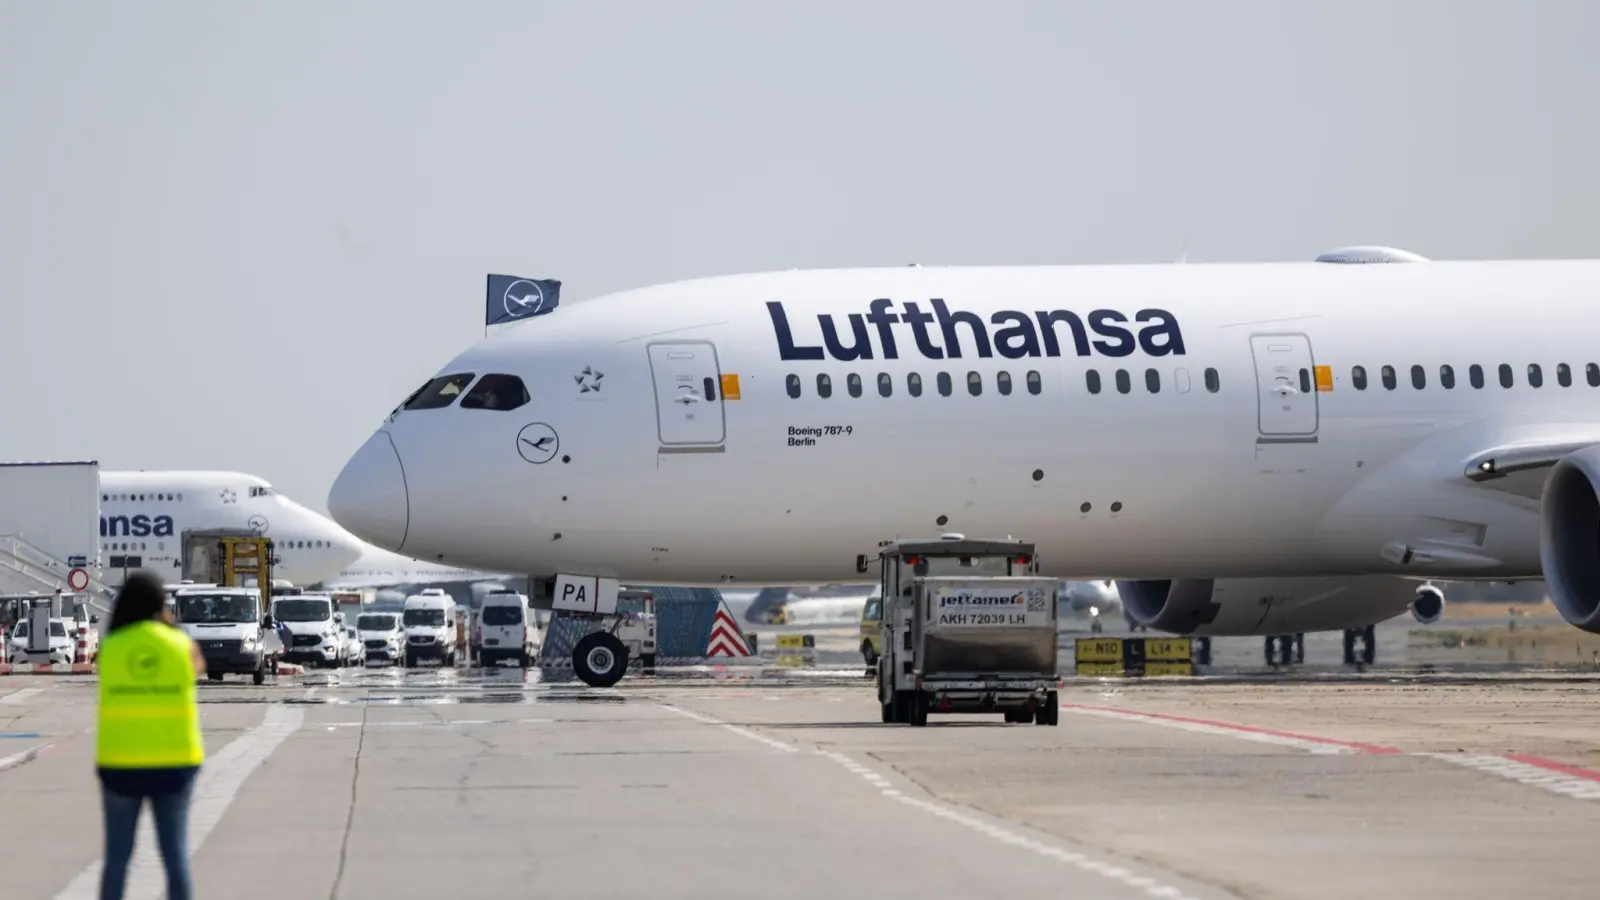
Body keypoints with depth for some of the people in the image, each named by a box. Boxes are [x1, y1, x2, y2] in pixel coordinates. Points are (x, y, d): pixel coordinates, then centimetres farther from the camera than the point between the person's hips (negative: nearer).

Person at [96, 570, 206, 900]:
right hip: (173, 762, 0)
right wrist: (170, 626, 25)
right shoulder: (182, 645, -3)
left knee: (117, 856, 8)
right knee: (175, 853, 5)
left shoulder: (109, 648, -4)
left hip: (121, 762, 0)